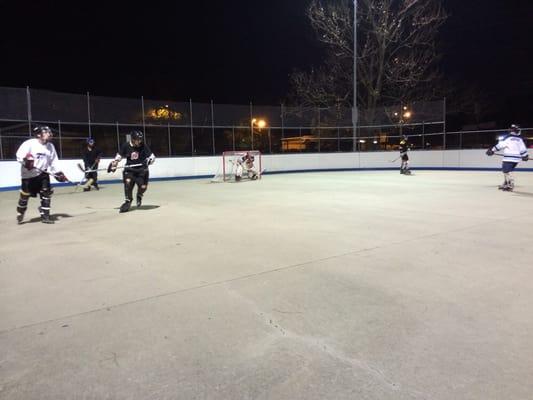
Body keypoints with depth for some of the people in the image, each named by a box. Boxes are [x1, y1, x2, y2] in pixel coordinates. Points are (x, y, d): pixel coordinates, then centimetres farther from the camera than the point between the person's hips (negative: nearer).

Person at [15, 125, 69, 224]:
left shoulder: (50, 146, 4)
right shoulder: (30, 143, -14)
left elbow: (53, 162, 9)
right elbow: (19, 155, -16)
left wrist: (59, 173, 4)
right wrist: (26, 160, -34)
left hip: (42, 174, 4)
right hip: (28, 175, -4)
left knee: (46, 193, -6)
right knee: (25, 195, 5)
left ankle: (45, 216, 4)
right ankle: (20, 214, 30)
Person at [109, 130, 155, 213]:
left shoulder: (144, 146, -9)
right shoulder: (126, 146, -6)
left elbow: (152, 156, -7)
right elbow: (119, 155, 9)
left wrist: (149, 160, -28)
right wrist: (114, 164, 3)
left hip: (141, 169, 0)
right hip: (129, 169, 0)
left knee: (143, 186, -11)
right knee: (128, 182, -23)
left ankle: (139, 196, 27)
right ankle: (128, 200, -3)